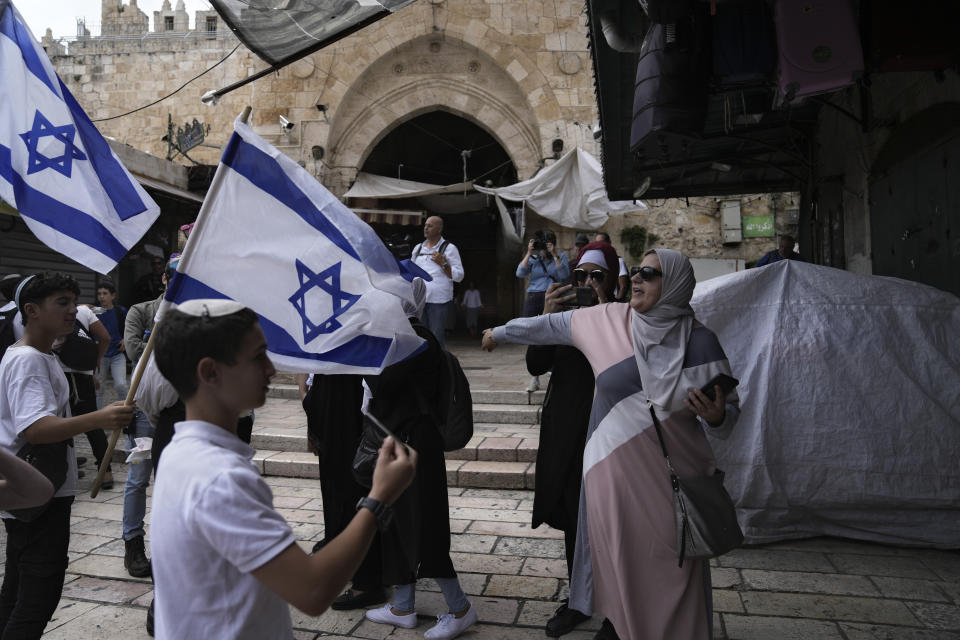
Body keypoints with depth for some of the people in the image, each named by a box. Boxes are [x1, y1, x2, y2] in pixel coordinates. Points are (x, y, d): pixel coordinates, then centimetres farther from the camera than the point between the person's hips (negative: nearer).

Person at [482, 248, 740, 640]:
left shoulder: (699, 340, -6)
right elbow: (550, 326, 12)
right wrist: (500, 332, 24)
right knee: (618, 555, 12)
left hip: (670, 476, -1)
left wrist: (716, 417, -23)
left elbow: (729, 411, 0)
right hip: (614, 470, 2)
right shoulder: (609, 319, -2)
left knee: (670, 564, 6)